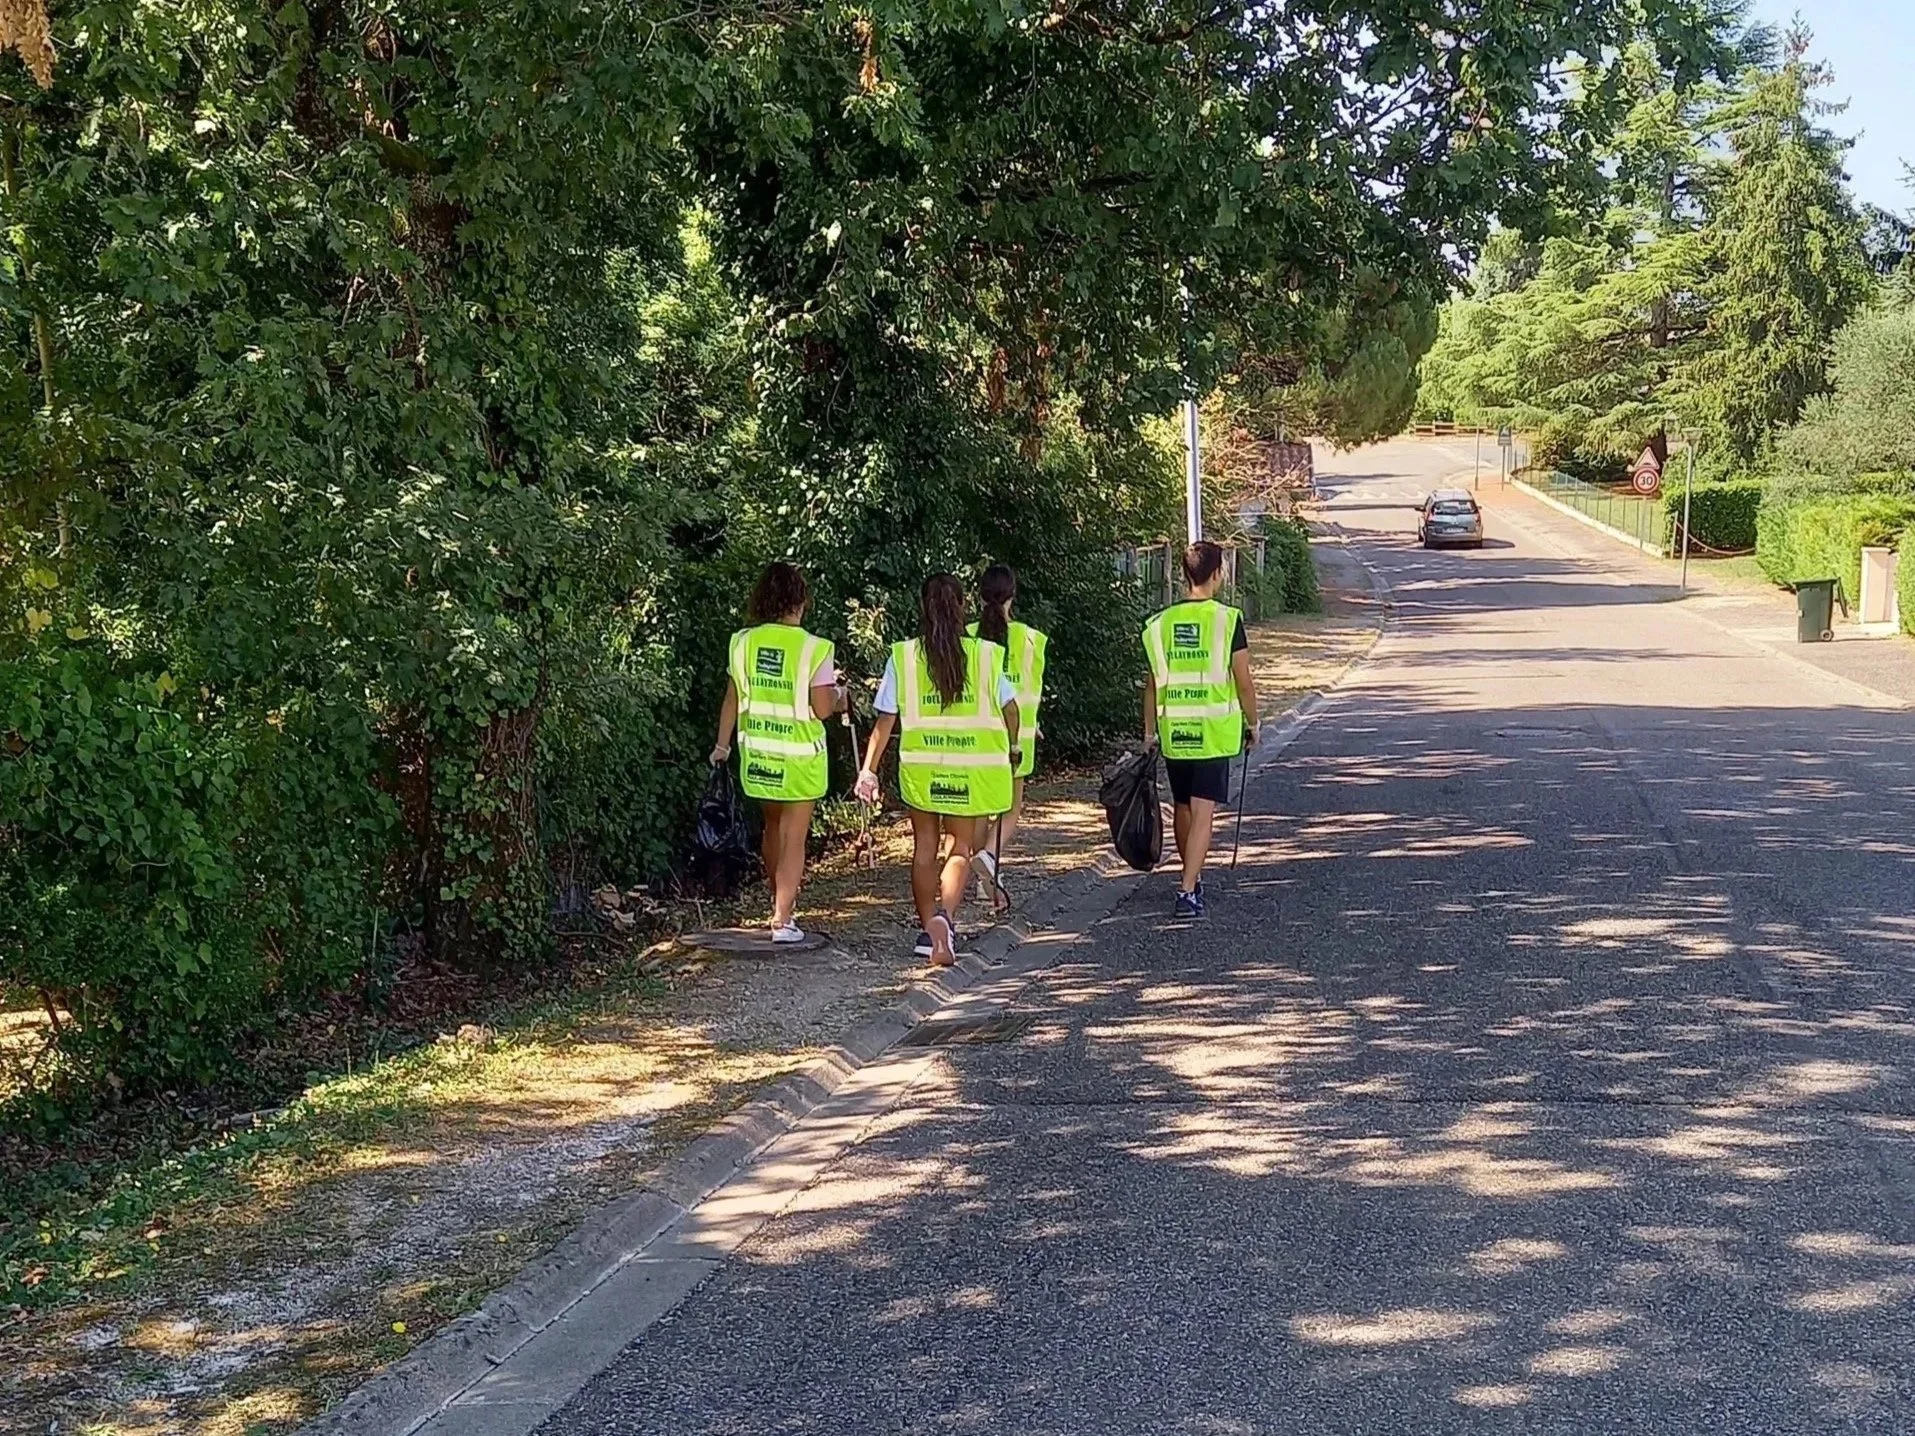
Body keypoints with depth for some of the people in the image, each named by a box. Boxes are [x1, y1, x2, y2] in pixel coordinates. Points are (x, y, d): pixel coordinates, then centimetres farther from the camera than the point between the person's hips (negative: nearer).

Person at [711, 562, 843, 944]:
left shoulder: (743, 641, -3)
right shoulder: (814, 648, -15)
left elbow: (732, 700, 3)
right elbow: (822, 709, -14)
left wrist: (722, 745, 13)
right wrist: (838, 695, 7)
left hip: (757, 751, 5)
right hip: (799, 756, -4)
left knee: (773, 827, 23)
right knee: (794, 839, 4)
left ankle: (780, 904, 37)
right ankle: (783, 921, 0)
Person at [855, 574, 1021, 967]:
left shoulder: (902, 656, -5)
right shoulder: (984, 654, -5)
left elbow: (885, 720, -5)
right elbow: (1009, 706, 3)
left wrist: (868, 770, 0)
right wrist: (1013, 748, 20)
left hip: (920, 766, 1)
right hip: (972, 767, 0)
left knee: (925, 847, 15)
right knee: (960, 848, 6)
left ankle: (928, 930, 18)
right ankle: (945, 916, -18)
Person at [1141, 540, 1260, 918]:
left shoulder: (1161, 623, 3)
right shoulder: (1227, 619, -8)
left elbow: (1153, 685, 8)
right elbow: (1244, 683, -6)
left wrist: (1149, 733, 15)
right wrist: (1252, 723, 9)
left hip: (1173, 732, 4)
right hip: (1214, 731, -4)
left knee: (1183, 809, 19)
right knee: (1203, 813, -4)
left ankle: (1193, 880, 34)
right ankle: (1188, 892, -12)